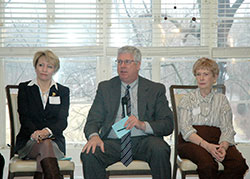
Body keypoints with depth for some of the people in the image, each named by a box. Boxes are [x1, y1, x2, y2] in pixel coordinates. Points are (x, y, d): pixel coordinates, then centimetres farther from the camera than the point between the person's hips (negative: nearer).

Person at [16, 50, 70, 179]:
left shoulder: (63, 91, 14)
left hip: (55, 140, 1)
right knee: (46, 145, -36)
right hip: (28, 141, -1)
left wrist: (47, 131, -24)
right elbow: (24, 117, -1)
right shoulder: (24, 88, 13)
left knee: (46, 145, -36)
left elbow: (62, 121, 0)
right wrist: (34, 133, -24)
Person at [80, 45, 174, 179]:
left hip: (143, 140, -1)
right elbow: (93, 120, 7)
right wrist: (94, 136, -17)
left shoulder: (155, 89, 11)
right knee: (89, 154, -29)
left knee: (160, 150, -33)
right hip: (113, 142, 1)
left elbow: (168, 125, 3)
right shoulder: (105, 88, 16)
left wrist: (143, 125, -17)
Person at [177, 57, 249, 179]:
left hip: (216, 140, 2)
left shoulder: (221, 99, 19)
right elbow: (185, 129, -3)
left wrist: (223, 147, -17)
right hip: (192, 141, -2)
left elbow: (227, 129, 6)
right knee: (207, 164, -35)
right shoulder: (187, 99, 13)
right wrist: (206, 146, -20)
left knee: (239, 163, -29)